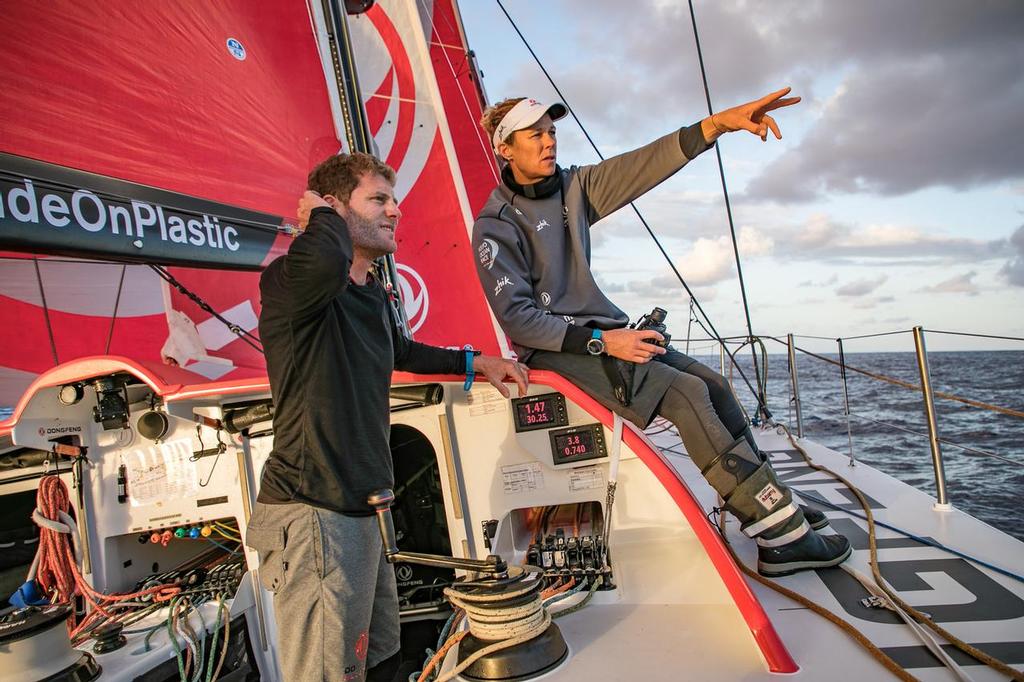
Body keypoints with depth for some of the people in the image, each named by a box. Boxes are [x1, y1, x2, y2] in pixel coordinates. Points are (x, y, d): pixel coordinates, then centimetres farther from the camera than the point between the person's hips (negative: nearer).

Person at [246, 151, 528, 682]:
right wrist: (322, 214, -17)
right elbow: (324, 263, -40)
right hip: (314, 513, -9)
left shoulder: (373, 297, 12)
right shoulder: (288, 282, -14)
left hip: (358, 509, 9)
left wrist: (474, 363, 32)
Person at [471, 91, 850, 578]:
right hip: (553, 348, -8)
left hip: (603, 330, 8)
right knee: (686, 394, -20)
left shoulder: (572, 187, 8)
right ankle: (782, 537, -12)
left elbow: (643, 166, -1)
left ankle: (772, 504, 15)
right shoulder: (495, 225, -11)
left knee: (713, 384, 0)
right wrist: (600, 341, -22)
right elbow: (516, 318, -17)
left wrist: (720, 122, -12)